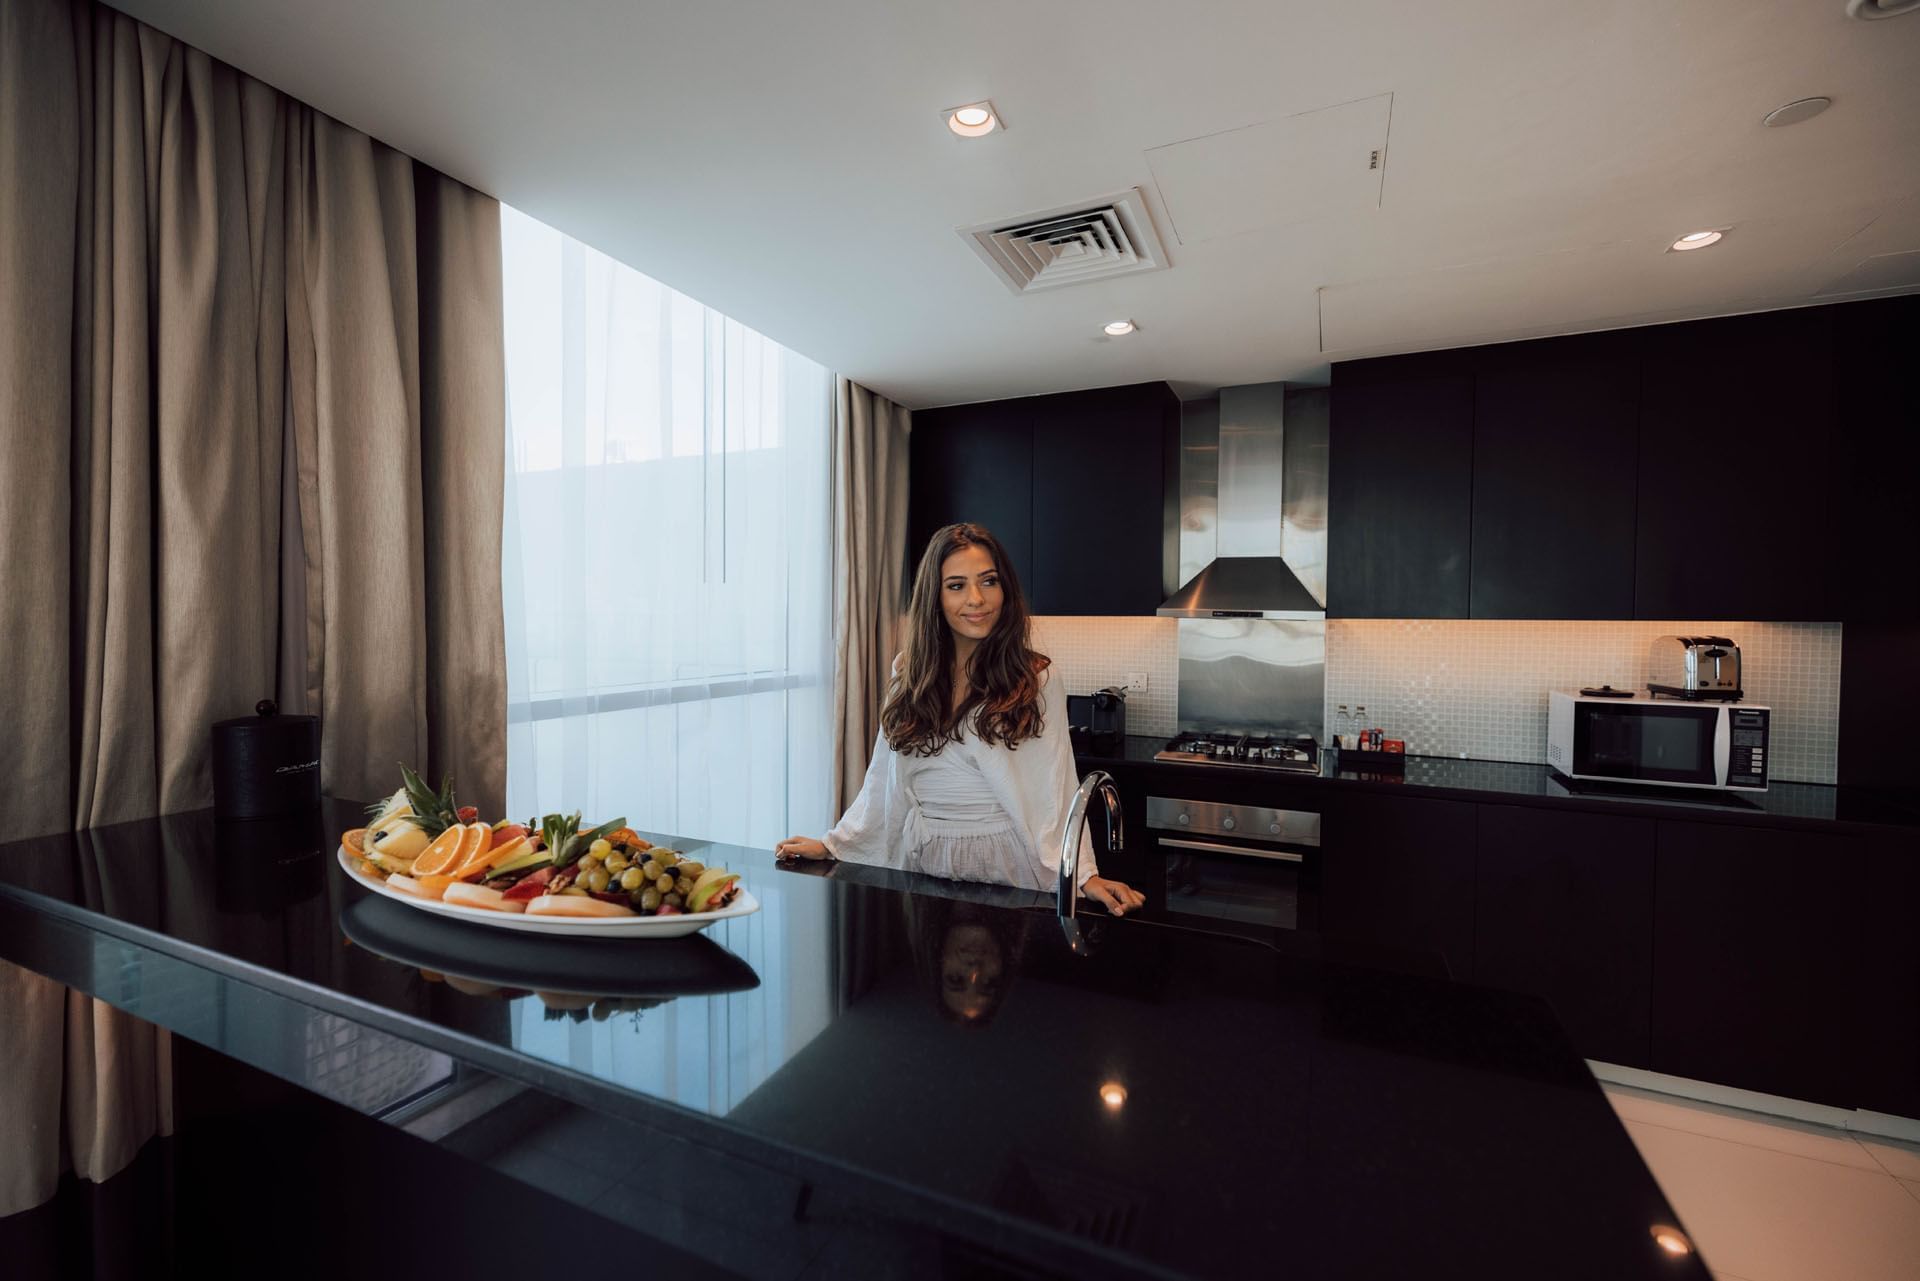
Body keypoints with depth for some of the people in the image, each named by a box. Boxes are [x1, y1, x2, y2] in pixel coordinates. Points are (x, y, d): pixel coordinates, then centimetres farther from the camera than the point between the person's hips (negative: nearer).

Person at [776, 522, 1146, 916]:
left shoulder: (1036, 679, -9)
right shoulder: (909, 674, 1)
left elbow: (1056, 789, -13)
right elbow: (883, 779, 6)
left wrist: (1084, 873, -24)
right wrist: (832, 844, 3)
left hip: (1004, 868, -3)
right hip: (922, 865, 3)